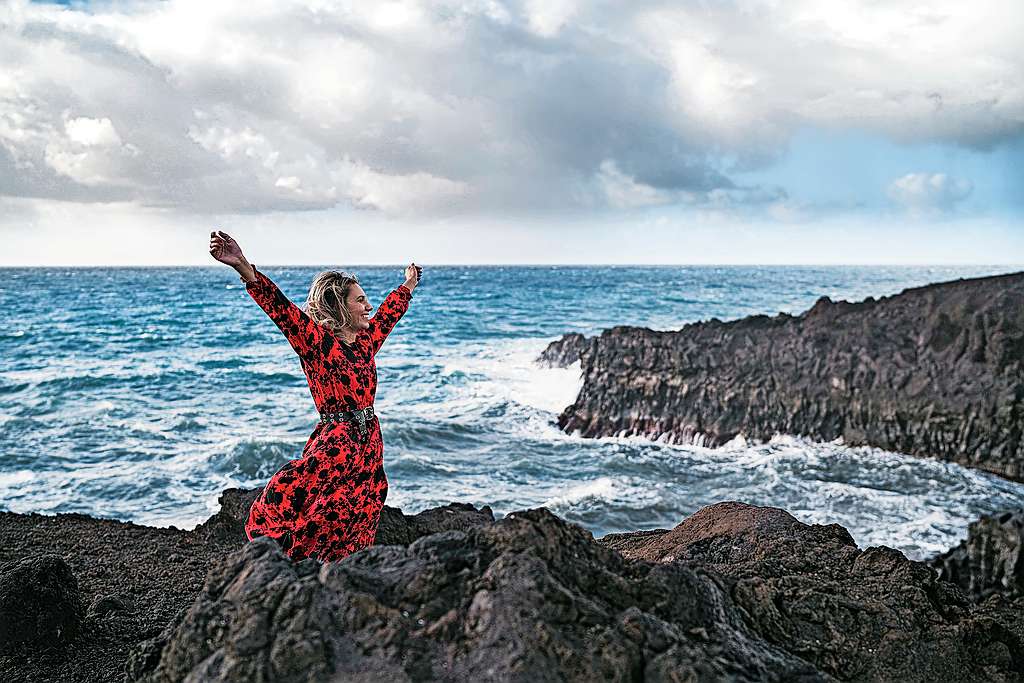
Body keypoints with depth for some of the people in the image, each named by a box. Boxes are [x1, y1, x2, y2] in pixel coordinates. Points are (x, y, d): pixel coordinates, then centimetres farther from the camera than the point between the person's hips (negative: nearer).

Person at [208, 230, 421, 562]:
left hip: (369, 444, 6)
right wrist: (243, 266, -37)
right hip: (334, 444, -6)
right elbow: (279, 306, -23)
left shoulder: (365, 341, 12)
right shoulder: (315, 338, -8)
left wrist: (408, 285, 48)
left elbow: (389, 312, 30)